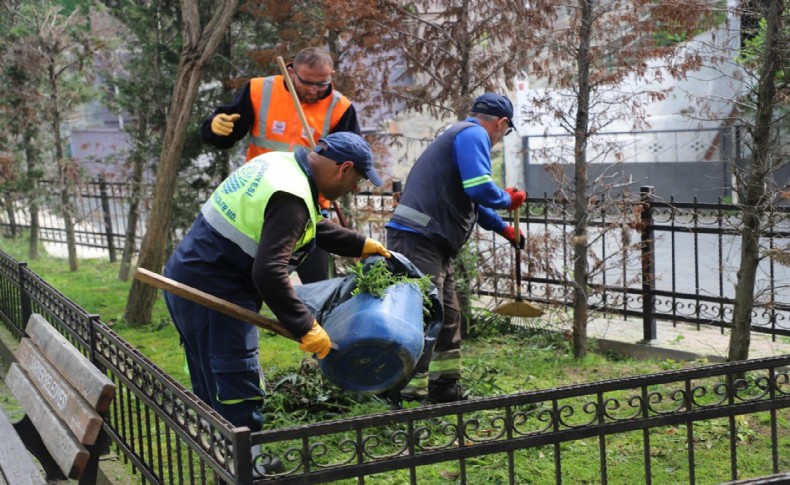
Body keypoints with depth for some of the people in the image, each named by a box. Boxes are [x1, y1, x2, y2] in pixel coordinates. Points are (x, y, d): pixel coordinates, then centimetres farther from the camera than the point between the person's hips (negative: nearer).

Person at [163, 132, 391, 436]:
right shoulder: (291, 198, -22)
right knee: (239, 396, -7)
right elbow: (269, 272, -31)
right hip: (212, 293, -11)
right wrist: (305, 327, -25)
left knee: (214, 393, 18)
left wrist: (360, 246, 29)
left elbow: (312, 227, 27)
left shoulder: (281, 163, 10)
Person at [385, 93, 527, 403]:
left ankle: (446, 388, 26)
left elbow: (471, 201, 37)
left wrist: (505, 229, 45)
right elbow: (480, 189, -20)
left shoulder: (461, 134, 27)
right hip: (417, 239, -11)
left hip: (434, 245, 11)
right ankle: (411, 395, -15)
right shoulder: (474, 135, -6)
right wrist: (509, 200, 1)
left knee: (448, 319, 17)